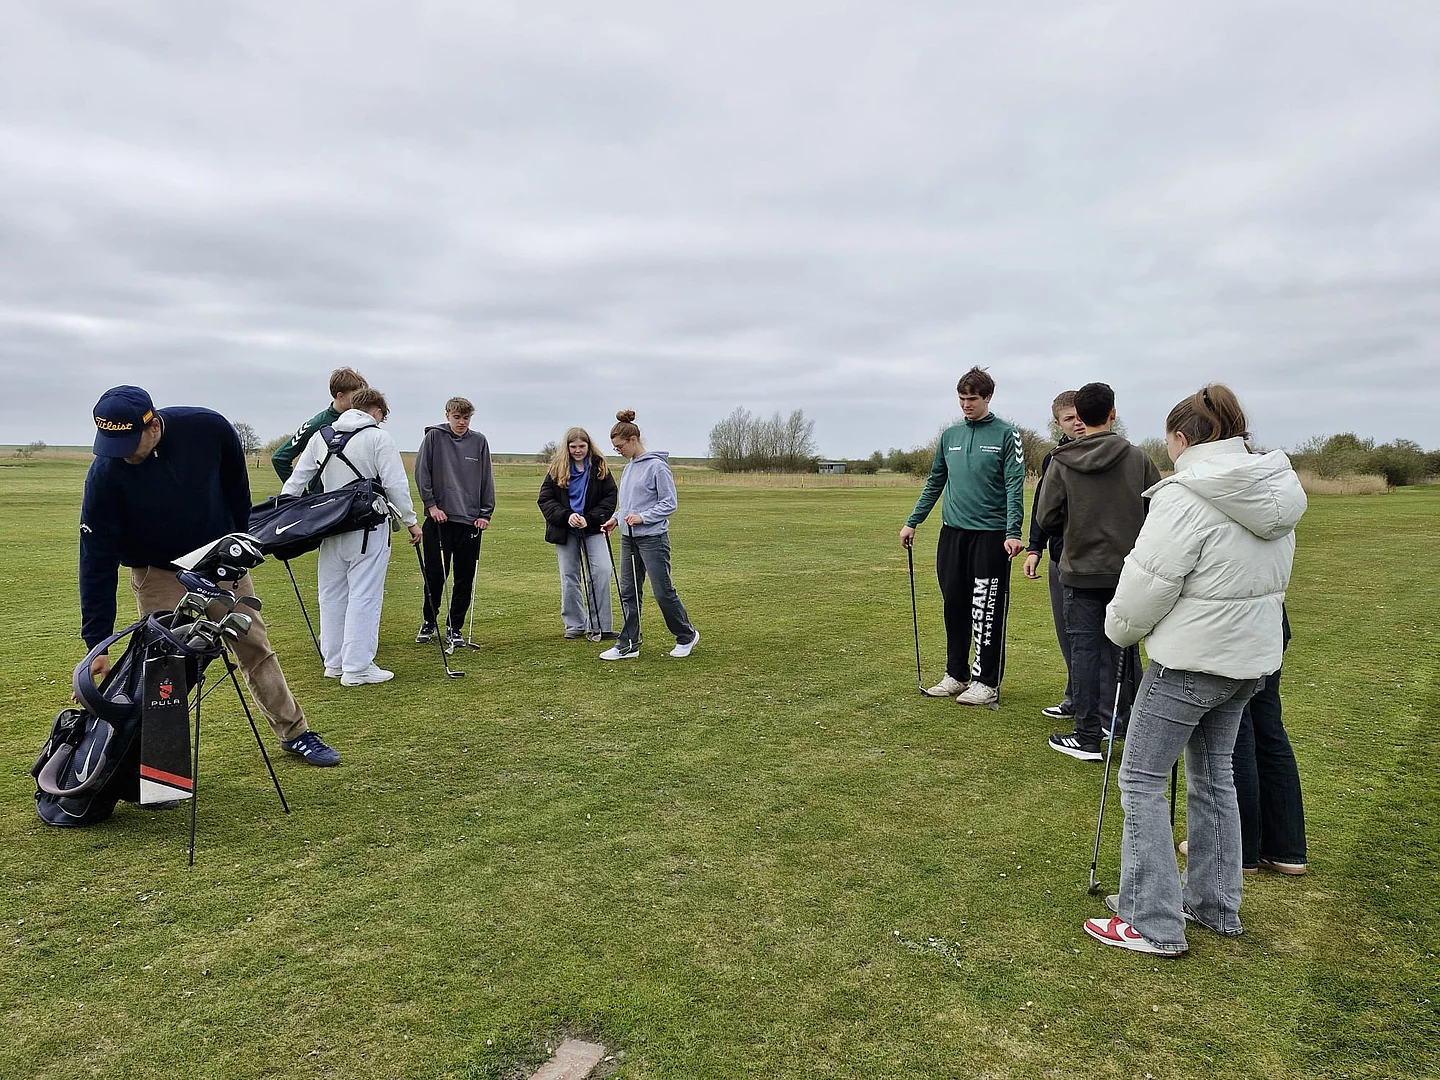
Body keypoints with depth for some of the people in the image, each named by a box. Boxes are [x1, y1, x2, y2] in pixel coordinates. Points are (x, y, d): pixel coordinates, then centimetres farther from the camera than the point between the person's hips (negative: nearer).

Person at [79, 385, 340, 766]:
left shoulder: (209, 428, -26)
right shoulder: (105, 474, -26)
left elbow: (237, 488, -4)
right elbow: (97, 561, -23)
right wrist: (98, 644, -24)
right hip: (158, 573, -1)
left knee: (256, 647, 8)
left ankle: (294, 732, 22)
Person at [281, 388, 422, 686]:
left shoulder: (320, 436, 11)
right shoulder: (378, 437, -7)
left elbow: (296, 479, 13)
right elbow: (396, 485, -10)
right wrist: (410, 521, -2)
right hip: (368, 529, -6)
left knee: (332, 594, 14)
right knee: (364, 596, -2)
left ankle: (334, 662, 22)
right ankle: (357, 668, -1)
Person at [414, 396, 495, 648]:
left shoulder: (479, 441, 5)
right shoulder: (433, 437, 0)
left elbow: (487, 479, 8)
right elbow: (421, 472, 0)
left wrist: (485, 513, 3)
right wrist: (431, 504, -6)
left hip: (471, 520, 2)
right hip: (439, 518, -2)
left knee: (465, 578, 4)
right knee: (435, 574, 2)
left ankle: (454, 627, 17)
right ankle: (429, 622, 23)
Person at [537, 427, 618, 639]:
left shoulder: (600, 467, -1)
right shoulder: (557, 468, 0)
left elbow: (610, 497, -4)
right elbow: (545, 499, -2)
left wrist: (589, 519, -16)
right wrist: (566, 516, -17)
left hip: (592, 528, -1)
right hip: (564, 530, 1)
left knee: (602, 571, -12)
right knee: (569, 577, 7)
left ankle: (600, 625, -4)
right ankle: (575, 624, 19)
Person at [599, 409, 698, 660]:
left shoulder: (656, 466, -13)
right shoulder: (628, 467, 12)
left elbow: (669, 503, -14)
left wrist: (642, 517, -22)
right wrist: (615, 518, 6)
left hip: (653, 538, -8)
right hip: (629, 538, 8)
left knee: (663, 591, 0)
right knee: (628, 592, 7)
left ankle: (686, 635, 19)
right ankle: (628, 645, 13)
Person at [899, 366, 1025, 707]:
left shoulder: (1006, 434, -2)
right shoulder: (949, 436, 12)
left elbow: (1014, 486, -9)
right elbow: (934, 483, 18)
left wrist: (1013, 533, -18)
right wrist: (912, 522, 13)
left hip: (991, 534, -5)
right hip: (952, 532, 5)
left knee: (987, 611, -1)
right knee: (955, 607, 11)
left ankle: (987, 683, 9)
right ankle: (956, 675, 23)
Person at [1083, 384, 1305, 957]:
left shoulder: (1186, 496, -20)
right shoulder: (1276, 491, 7)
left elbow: (1148, 586, -17)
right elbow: (1271, 578, 14)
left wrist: (1120, 626, 2)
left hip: (1190, 661, -9)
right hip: (1252, 657, 9)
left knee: (1142, 779, 1)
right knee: (1213, 776, 20)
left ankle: (1151, 922, 6)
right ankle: (1215, 906, 32)